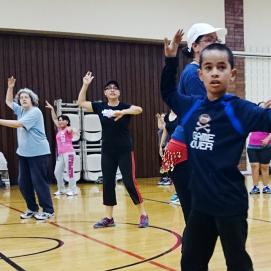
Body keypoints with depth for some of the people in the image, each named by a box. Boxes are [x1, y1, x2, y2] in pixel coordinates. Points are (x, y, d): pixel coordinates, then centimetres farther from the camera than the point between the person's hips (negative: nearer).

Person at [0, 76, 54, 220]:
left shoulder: (35, 112, -13)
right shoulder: (21, 110, 12)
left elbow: (17, 124, -20)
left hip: (38, 153, -8)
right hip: (24, 153, 8)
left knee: (39, 182, -5)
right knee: (23, 183, 9)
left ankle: (48, 210, 5)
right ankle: (32, 208, 22)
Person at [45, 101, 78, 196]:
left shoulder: (68, 129, -5)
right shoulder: (59, 129, 15)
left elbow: (70, 130, -30)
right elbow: (54, 119, 27)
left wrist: (73, 131, -53)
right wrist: (52, 109, 25)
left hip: (69, 153, -8)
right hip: (60, 154, 8)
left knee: (70, 172, -7)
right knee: (57, 172, 6)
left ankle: (73, 190, 0)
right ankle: (61, 190, 17)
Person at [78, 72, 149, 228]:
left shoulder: (125, 107, -6)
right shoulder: (100, 107, 4)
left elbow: (139, 109, -25)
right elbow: (81, 102, 7)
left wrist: (122, 112, -41)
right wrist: (85, 85, -3)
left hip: (125, 151, -4)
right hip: (107, 152, 4)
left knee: (130, 182, -6)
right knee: (107, 183, 7)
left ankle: (143, 214, 6)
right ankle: (109, 218, 17)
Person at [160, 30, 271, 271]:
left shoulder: (239, 109, -13)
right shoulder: (191, 107, 2)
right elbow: (168, 93, 20)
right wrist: (171, 60, 12)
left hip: (230, 204, -5)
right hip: (201, 203, 5)